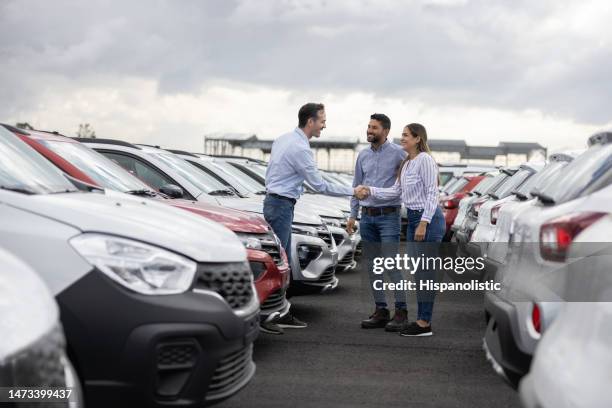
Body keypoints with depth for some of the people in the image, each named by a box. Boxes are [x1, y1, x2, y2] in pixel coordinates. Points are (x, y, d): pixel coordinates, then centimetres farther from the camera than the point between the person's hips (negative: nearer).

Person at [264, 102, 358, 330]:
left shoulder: (283, 139, 12)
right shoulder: (300, 149, -18)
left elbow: (270, 172, 17)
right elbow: (320, 186, -14)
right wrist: (352, 191, -6)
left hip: (272, 200, 10)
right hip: (282, 205, -10)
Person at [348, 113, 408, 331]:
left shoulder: (398, 153, -6)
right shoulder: (363, 155, 10)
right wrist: (352, 216, 11)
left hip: (389, 216, -5)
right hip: (367, 217, 6)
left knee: (391, 264, -10)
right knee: (372, 265, 7)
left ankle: (400, 311, -1)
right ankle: (380, 311, 14)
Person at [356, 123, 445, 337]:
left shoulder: (425, 159, -12)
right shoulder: (406, 163, 15)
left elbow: (432, 193, -16)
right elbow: (395, 191, 13)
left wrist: (424, 223, -20)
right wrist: (369, 190, 3)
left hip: (428, 219, -9)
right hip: (413, 219, 10)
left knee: (425, 271, -6)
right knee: (418, 271, 11)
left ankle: (425, 324, 0)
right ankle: (421, 319, 17)